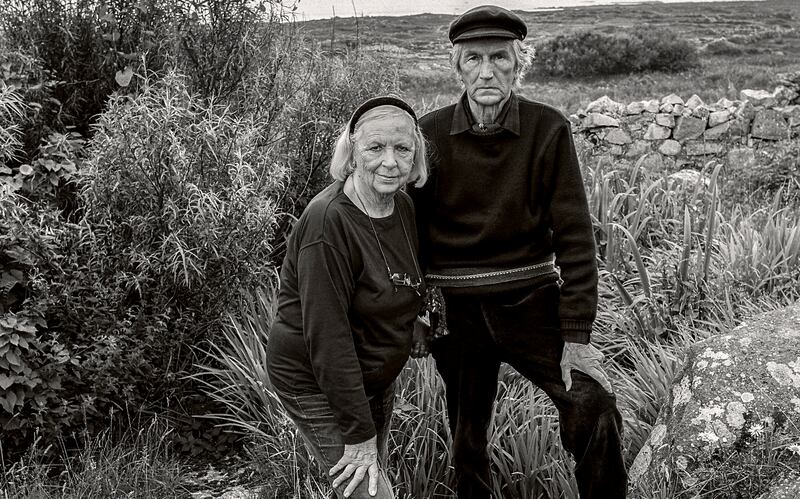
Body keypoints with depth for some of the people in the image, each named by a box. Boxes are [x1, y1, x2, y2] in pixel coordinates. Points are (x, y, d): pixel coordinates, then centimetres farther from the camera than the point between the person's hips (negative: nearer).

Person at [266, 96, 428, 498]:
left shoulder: (403, 206, -2)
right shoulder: (329, 221, -27)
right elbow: (326, 336, -27)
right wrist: (359, 433, -23)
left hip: (376, 379, 8)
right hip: (315, 384, -8)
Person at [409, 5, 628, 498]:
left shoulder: (548, 129, -8)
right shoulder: (430, 133, -4)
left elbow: (573, 235, -9)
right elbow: (413, 230, 4)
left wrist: (577, 335, -12)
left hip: (531, 300, -1)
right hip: (455, 308, 2)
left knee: (594, 409, -19)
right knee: (468, 438, 14)